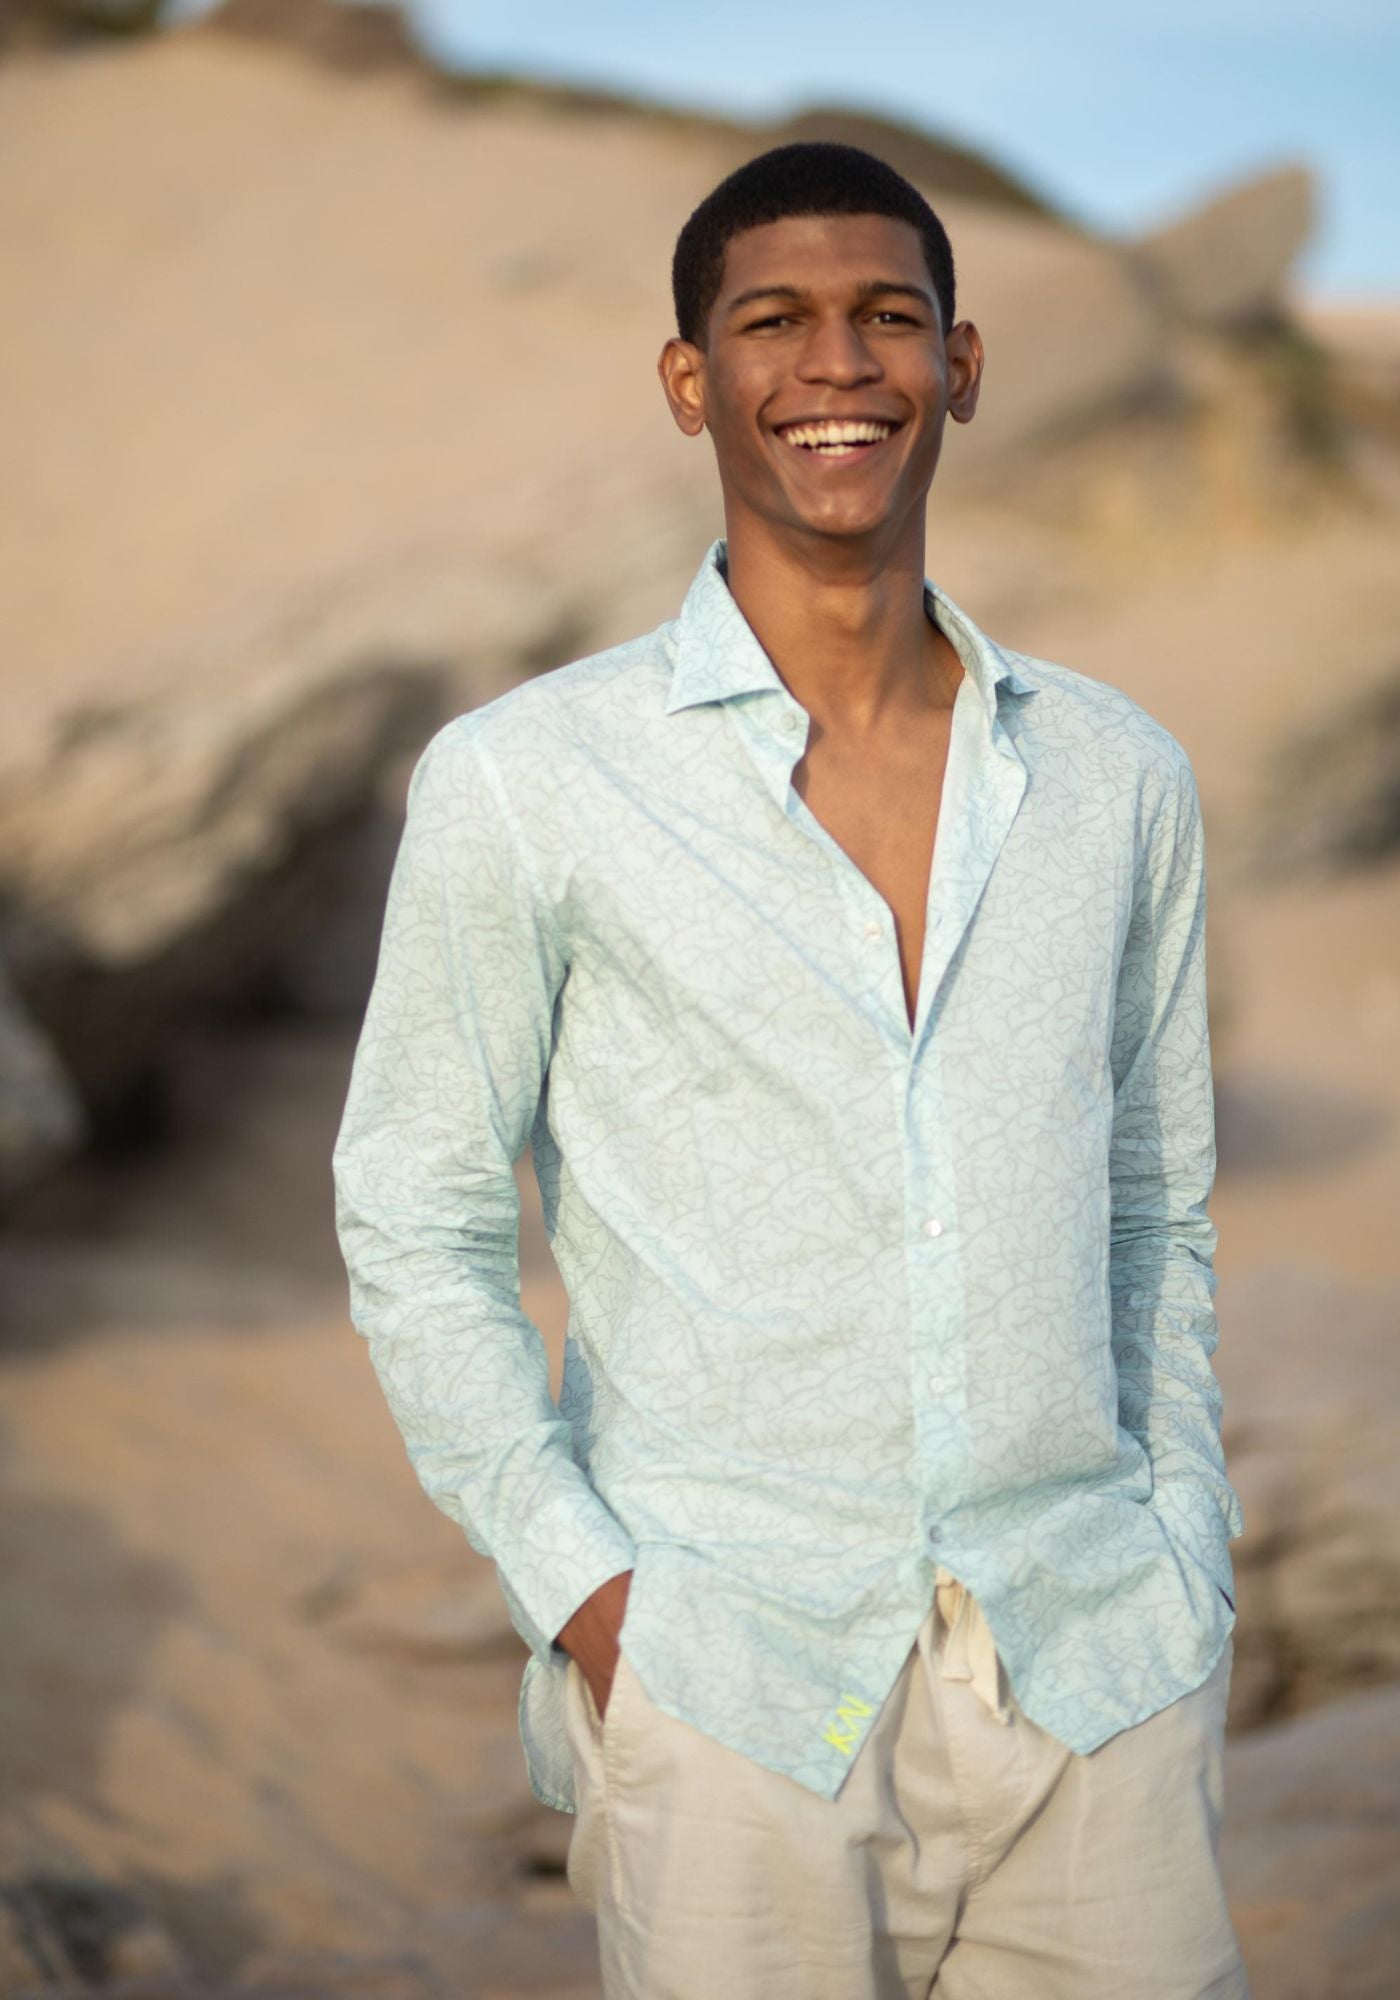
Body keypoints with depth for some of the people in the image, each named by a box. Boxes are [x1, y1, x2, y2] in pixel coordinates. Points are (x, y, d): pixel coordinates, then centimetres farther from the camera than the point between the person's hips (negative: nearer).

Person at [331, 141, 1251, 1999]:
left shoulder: (1117, 775, 8)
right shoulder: (521, 783, -2)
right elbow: (417, 1225, 2)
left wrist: (1193, 1568, 10)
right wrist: (578, 1584, -6)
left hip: (1097, 1672, 3)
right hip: (724, 1687, -2)